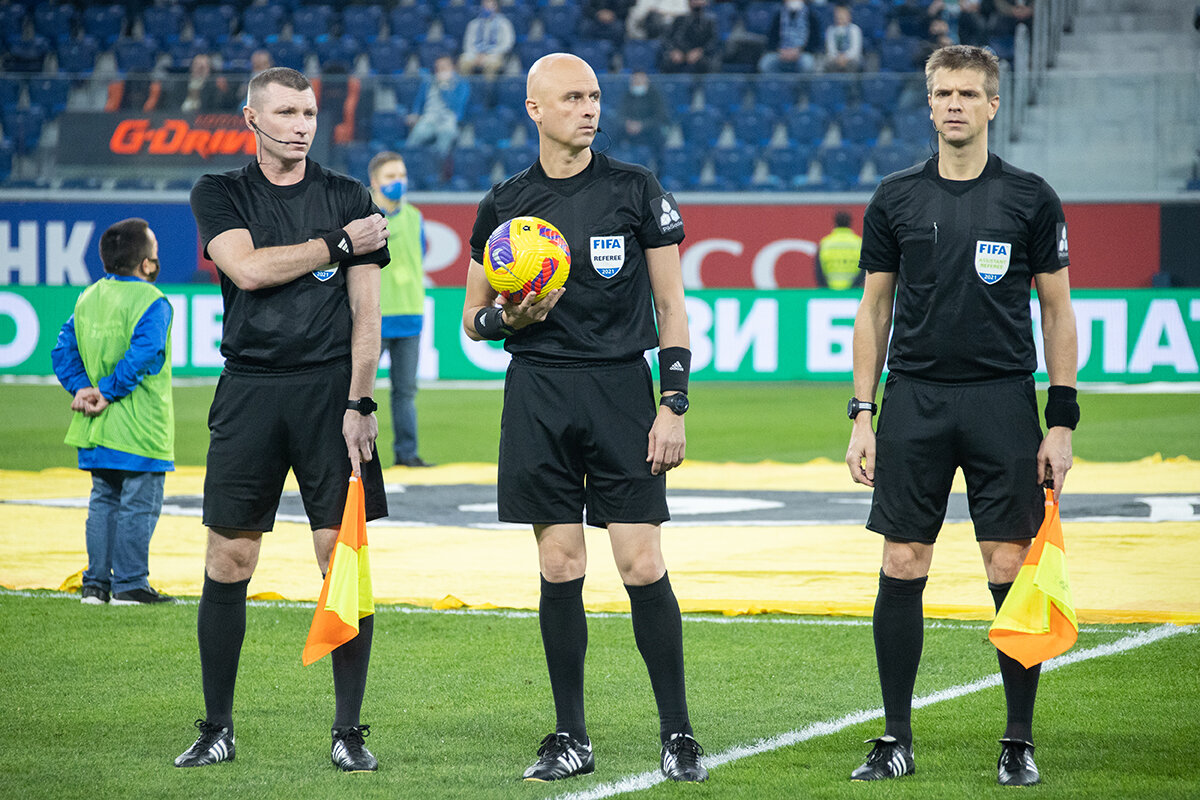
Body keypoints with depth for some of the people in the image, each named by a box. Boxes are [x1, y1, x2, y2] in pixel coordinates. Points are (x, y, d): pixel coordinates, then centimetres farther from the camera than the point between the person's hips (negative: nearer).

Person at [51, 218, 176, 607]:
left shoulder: (89, 298, 11)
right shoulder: (152, 302, -12)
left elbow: (64, 349, 7)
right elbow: (142, 355, -23)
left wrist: (80, 387, 0)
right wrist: (109, 393, -16)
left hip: (97, 428, 7)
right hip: (140, 429, -7)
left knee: (103, 501, 15)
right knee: (138, 504, 0)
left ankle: (96, 583, 15)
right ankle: (129, 585, 0)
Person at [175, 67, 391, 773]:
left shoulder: (349, 198, 9)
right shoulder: (219, 194, 8)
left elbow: (365, 311, 4)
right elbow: (248, 267, -10)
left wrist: (358, 403, -5)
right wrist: (340, 244, -5)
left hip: (331, 388, 0)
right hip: (249, 390, 0)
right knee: (229, 560, -1)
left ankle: (349, 730, 2)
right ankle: (218, 729, 10)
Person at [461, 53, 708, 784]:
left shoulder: (637, 191, 2)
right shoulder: (505, 204, 7)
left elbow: (672, 305, 3)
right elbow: (473, 319, 15)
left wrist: (675, 405, -6)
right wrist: (507, 319, -9)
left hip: (620, 390, -2)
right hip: (538, 394, 2)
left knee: (644, 566, -7)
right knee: (560, 567, 3)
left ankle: (678, 735, 2)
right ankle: (571, 740, 11)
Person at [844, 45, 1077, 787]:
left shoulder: (1031, 198, 2)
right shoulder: (896, 198, 6)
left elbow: (1058, 311, 4)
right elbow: (874, 309, 10)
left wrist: (1062, 421, -2)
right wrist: (861, 415, 4)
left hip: (1004, 399, -1)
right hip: (914, 402, 1)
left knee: (1012, 571, -3)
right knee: (902, 570, 0)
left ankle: (1020, 743, 7)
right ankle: (896, 740, 9)